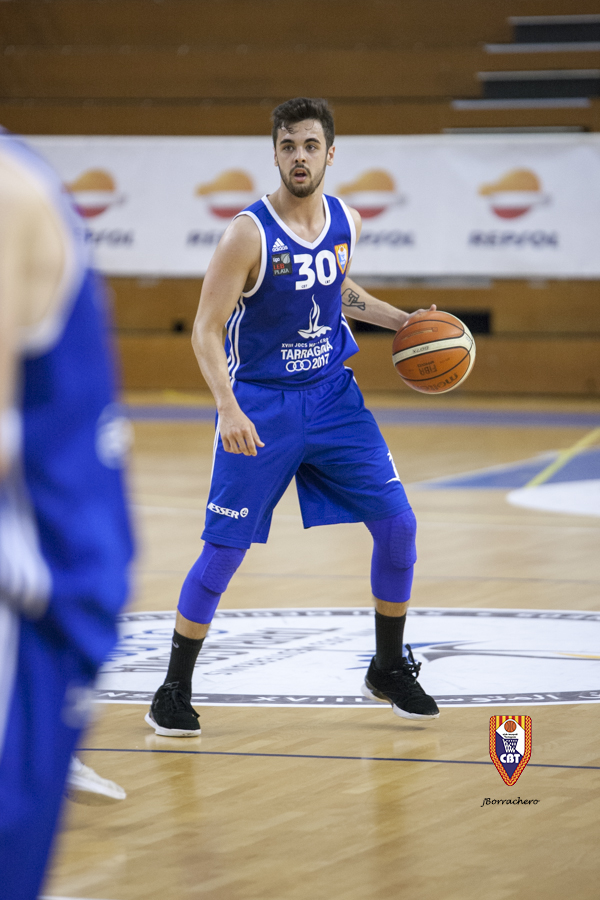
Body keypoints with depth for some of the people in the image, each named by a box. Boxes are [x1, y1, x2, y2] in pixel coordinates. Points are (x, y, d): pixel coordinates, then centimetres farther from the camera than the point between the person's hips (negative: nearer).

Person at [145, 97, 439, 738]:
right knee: (224, 548, -6)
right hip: (260, 404, -5)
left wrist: (399, 320, 9)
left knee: (397, 524, -1)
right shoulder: (249, 234, -17)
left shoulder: (345, 222, 1)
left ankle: (389, 671, 18)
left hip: (333, 397, 5)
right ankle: (173, 692, 8)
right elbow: (206, 330, -18)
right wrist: (228, 408, -31)